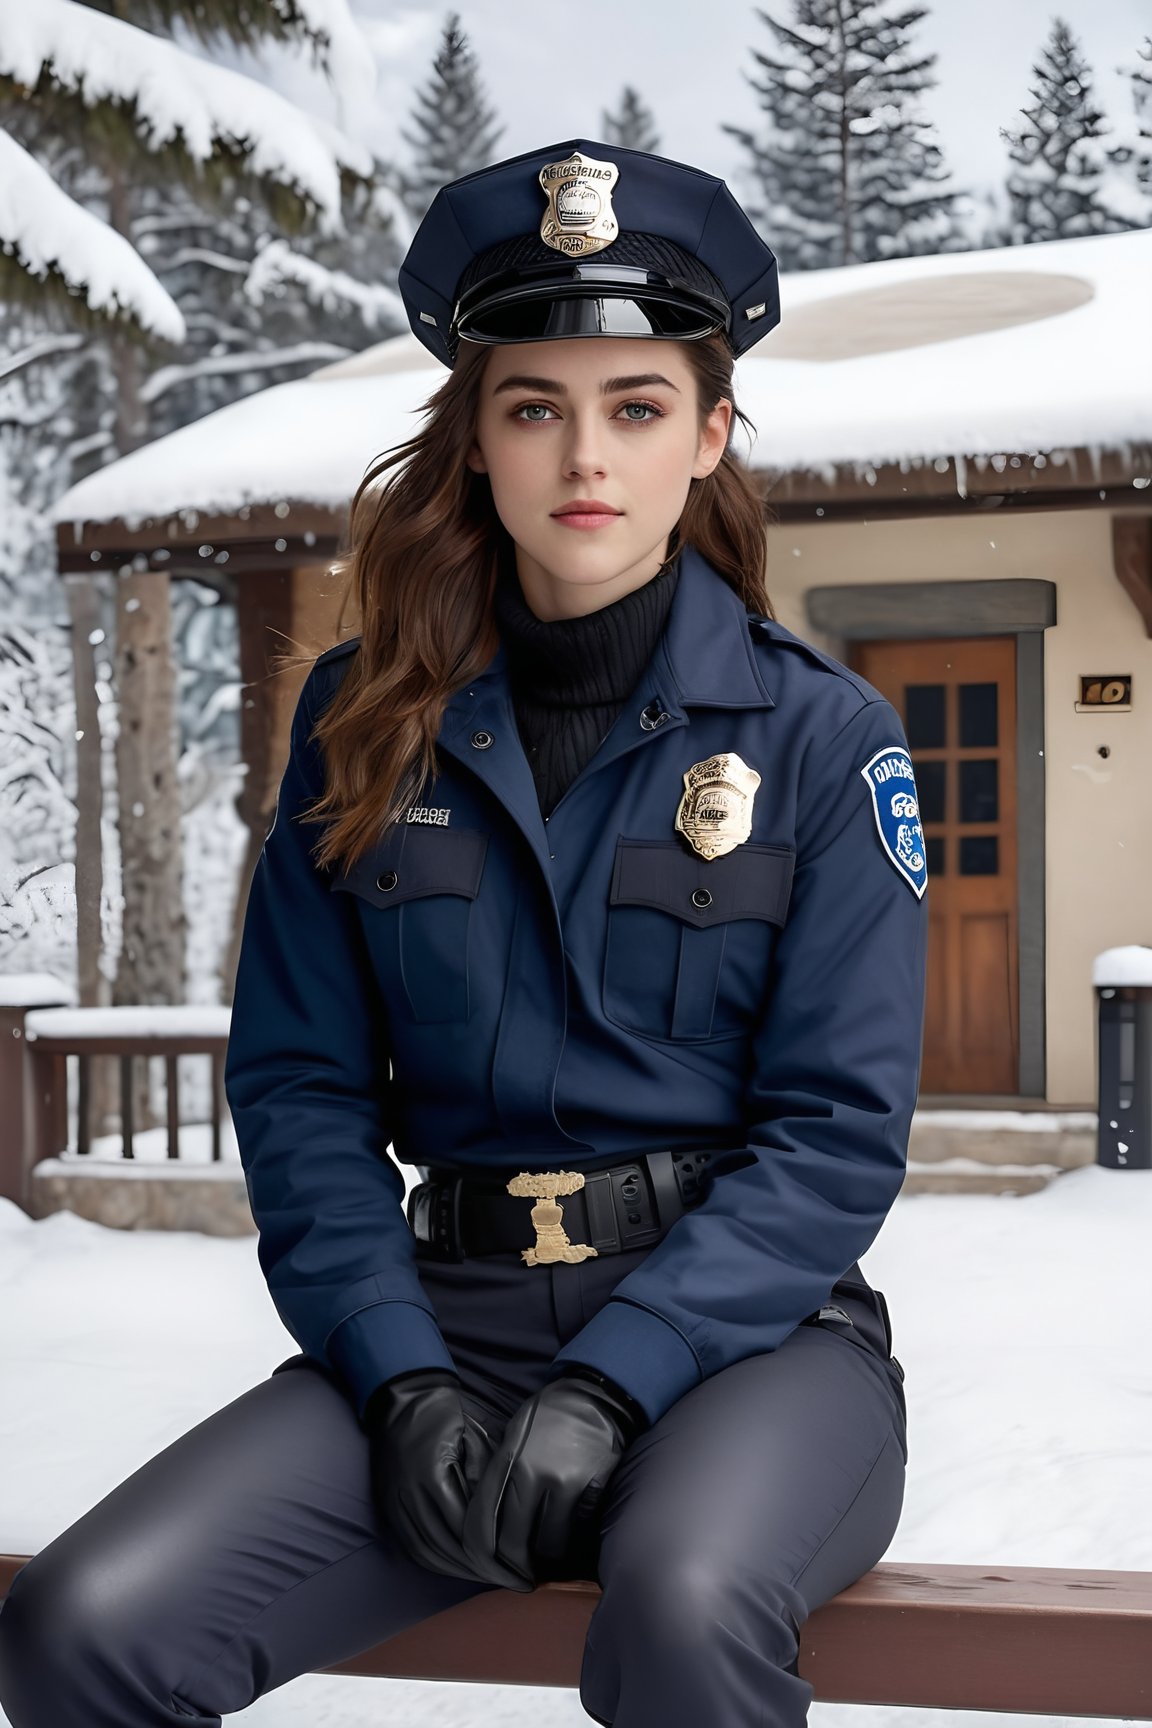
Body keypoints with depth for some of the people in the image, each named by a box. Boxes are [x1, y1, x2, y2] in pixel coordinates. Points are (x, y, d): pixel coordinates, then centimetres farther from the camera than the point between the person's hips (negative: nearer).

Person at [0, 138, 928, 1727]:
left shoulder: (821, 735, 0)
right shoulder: (366, 719, 7)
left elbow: (837, 1131, -5)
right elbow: (299, 1082, 4)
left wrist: (607, 1387, -17)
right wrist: (404, 1381, -11)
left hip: (748, 1323, -2)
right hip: (453, 1307, 3)